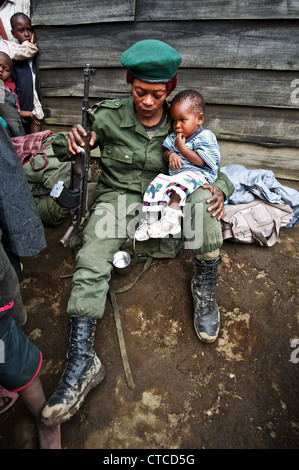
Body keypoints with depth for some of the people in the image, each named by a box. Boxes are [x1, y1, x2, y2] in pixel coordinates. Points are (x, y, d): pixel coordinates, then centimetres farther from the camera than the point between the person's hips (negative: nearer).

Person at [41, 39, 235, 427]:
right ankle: (82, 360, -21)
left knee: (204, 199, -28)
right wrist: (70, 141, -24)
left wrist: (219, 189, -19)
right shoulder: (109, 117, -6)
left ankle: (205, 291, -12)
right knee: (91, 261, -26)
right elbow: (60, 146, 2)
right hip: (117, 198, -1)